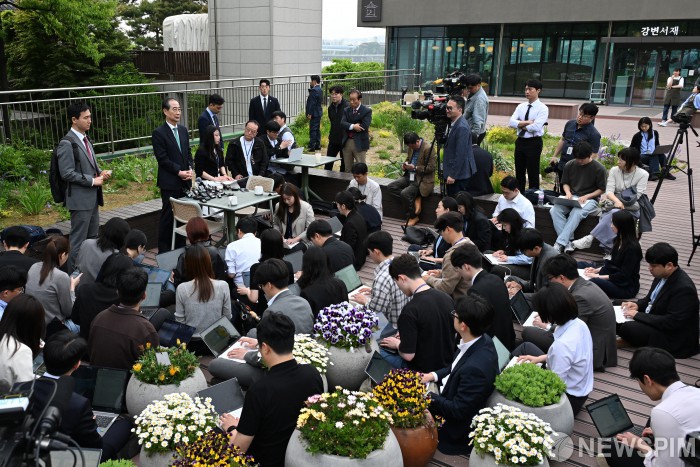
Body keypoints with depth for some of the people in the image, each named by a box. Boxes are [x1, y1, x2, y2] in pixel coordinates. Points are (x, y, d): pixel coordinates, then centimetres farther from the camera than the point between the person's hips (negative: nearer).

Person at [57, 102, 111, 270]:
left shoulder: (85, 139, 13)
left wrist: (100, 172, 2)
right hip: (80, 198, -9)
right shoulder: (67, 144, -15)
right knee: (79, 240, -2)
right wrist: (92, 180, -16)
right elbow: (67, 173, -20)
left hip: (92, 197, 9)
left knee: (92, 238, 16)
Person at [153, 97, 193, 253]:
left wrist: (190, 169, -1)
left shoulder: (183, 130, 12)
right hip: (169, 182, -6)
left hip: (185, 181, 6)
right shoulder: (159, 133, -9)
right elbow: (162, 159, -13)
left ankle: (180, 245, 23)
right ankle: (164, 250, 11)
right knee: (168, 215, 1)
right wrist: (179, 172, -15)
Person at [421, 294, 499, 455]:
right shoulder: (482, 340, -13)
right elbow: (456, 367, 8)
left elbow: (457, 411, -27)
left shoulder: (475, 368, -40)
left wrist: (427, 396, -17)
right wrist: (435, 375, -3)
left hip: (456, 429, -7)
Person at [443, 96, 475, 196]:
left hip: (459, 176, -10)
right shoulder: (453, 124, 10)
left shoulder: (462, 127, -20)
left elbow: (461, 154, -23)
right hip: (452, 173, 10)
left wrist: (453, 175, -21)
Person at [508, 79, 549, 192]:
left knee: (533, 173, 3)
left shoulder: (542, 108, -8)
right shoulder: (521, 106, 8)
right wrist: (527, 122, -15)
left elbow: (536, 127, -20)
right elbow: (511, 122, -4)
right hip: (520, 141, 6)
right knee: (519, 172, 13)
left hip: (534, 143, -6)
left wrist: (521, 125, -7)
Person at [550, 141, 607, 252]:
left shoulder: (599, 168, -5)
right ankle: (568, 242, -28)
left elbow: (601, 190, 0)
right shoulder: (570, 165, 5)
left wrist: (586, 196, -14)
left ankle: (560, 243, -36)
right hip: (572, 197, 4)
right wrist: (568, 192, -6)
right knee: (554, 210, -27)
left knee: (576, 213, -37)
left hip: (590, 199, -4)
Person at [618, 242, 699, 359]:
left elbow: (671, 322, -28)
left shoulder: (684, 288, -27)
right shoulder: (662, 275, -1)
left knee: (627, 327, -28)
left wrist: (637, 315, -24)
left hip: (672, 338, -9)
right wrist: (637, 305, -6)